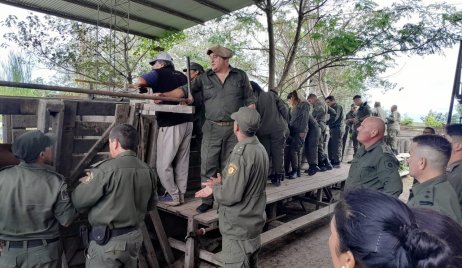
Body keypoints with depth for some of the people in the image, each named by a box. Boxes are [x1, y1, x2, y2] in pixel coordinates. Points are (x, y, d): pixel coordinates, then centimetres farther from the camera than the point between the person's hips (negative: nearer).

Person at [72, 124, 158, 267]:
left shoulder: (106, 169, -20)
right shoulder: (148, 171, -2)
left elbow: (79, 201, -11)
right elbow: (151, 204, 10)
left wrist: (86, 183, 8)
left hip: (108, 240, -6)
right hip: (135, 237, 6)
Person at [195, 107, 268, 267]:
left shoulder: (242, 153, -25)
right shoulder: (260, 148, 5)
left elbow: (230, 196, -28)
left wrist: (215, 187, -8)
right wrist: (221, 184, 4)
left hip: (238, 228, -9)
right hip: (253, 222, 9)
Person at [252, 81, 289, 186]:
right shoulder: (271, 95, 4)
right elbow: (284, 109, 2)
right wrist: (285, 124, 11)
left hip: (263, 131, -1)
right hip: (278, 129, 1)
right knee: (278, 153, 8)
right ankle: (278, 177, 10)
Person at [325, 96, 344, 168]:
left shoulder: (338, 107, -8)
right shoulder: (334, 108, 22)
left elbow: (334, 118, -19)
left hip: (337, 129, -10)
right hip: (333, 129, 10)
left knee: (336, 146, -7)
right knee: (330, 146, 9)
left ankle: (337, 163, -3)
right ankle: (332, 161, 16)